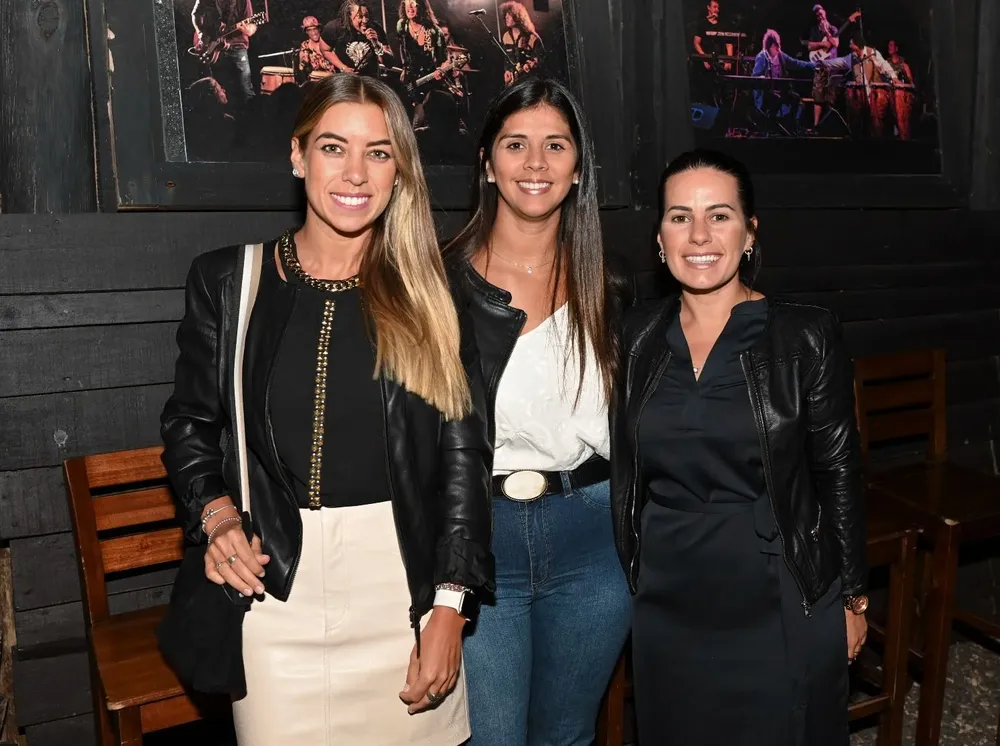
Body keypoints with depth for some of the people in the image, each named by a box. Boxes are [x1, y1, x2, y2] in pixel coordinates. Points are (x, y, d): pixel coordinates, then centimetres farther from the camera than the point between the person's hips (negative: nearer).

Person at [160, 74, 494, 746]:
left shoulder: (429, 295, 2)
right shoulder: (227, 280, 3)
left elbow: (464, 452, -1)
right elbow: (190, 424, 11)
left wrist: (450, 606, -5)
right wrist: (215, 514, -8)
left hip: (407, 583, 0)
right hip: (275, 592, 0)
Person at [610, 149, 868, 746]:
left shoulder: (807, 337, -10)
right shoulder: (639, 335, -1)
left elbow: (839, 473, -4)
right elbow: (625, 470, 7)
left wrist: (852, 597, 1)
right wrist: (630, 576, 9)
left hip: (781, 607, -2)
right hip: (668, 607, 3)